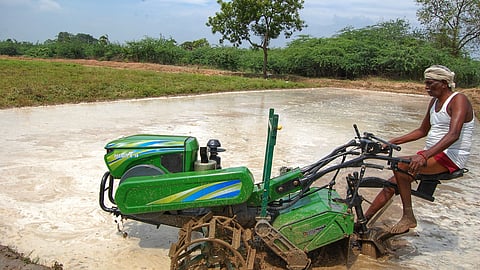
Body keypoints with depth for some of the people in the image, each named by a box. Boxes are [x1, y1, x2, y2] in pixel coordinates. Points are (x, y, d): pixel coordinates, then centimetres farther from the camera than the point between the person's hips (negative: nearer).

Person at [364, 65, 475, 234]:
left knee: (400, 164, -29)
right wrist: (393, 142, 12)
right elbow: (422, 131, 23)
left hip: (450, 157, -8)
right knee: (391, 184, -5)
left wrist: (424, 156, -39)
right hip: (431, 154, 8)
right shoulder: (435, 102, 15)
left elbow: (453, 135, -27)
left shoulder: (458, 100, -12)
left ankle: (408, 216, -16)